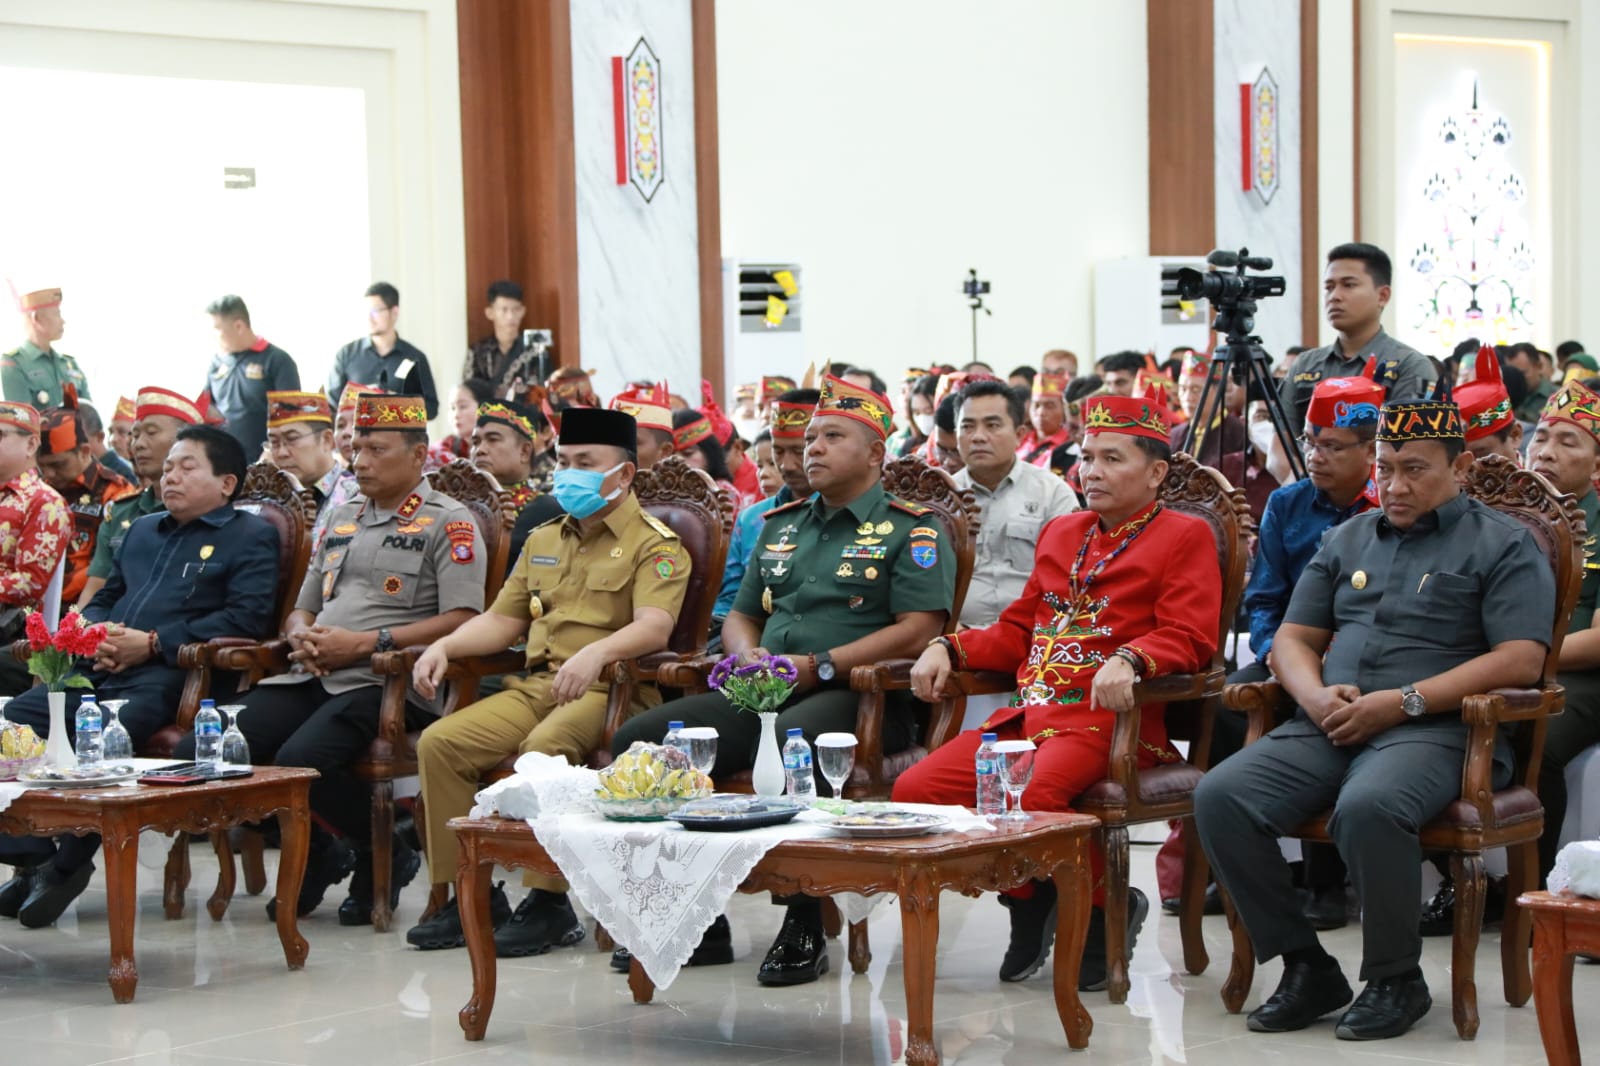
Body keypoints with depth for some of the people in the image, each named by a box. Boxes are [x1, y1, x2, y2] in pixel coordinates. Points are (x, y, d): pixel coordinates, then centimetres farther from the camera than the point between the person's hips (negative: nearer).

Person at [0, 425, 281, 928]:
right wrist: (94, 632, 5)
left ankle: (68, 863, -19)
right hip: (100, 669, 7)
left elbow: (249, 617, -7)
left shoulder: (251, 536, 8)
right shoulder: (142, 530, 31)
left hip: (167, 675, -7)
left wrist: (153, 643, -12)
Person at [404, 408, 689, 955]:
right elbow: (503, 620, 24)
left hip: (610, 691, -7)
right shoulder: (544, 540, 24)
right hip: (535, 685, 7)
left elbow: (654, 626, -17)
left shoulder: (654, 544, 0)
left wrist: (597, 652, -36)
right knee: (440, 742, -16)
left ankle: (549, 902, -26)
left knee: (546, 745, -37)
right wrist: (444, 646, 5)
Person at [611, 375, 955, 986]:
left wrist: (820, 666, -16)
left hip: (857, 698, -7)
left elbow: (918, 629, -9)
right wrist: (748, 656, 3)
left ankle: (804, 930, -27)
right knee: (637, 740, -12)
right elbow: (741, 615, 29)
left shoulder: (911, 530, 3)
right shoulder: (780, 525, 25)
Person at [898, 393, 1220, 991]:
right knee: (914, 790, -12)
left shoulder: (1184, 537, 4)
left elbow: (1190, 637, -9)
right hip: (1028, 712, 7)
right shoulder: (1060, 534, 26)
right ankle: (1028, 899, 8)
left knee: (1029, 796, -36)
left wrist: (1128, 660, -28)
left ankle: (1107, 911, -7)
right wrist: (949, 648, 11)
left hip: (1106, 716, -7)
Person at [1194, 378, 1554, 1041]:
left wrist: (1401, 702, -15)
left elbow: (1521, 660, -7)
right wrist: (1315, 695, -3)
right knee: (1220, 797, -19)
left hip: (1433, 731, -6)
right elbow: (1293, 638, 22)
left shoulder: (1502, 545, 5)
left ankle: (1397, 980, -15)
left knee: (1368, 807, -38)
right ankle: (1306, 968, -7)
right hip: (1328, 729, 6)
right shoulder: (1347, 540, 24)